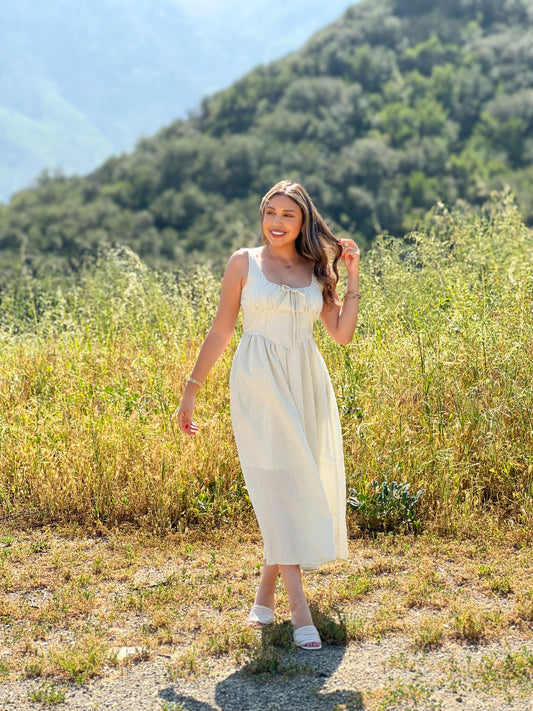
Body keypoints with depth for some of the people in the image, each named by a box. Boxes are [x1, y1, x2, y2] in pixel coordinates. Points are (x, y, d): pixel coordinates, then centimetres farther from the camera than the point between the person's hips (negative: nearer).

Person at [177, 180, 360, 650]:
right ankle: (300, 610, -11)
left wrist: (354, 276, 0)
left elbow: (342, 334, 4)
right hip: (259, 384, -4)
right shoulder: (245, 262, 3)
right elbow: (221, 331, 5)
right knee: (279, 488, -11)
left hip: (307, 386, 4)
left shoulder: (317, 270, 11)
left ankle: (266, 594, 21)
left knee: (308, 484, 4)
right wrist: (191, 390, 3)